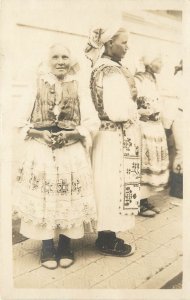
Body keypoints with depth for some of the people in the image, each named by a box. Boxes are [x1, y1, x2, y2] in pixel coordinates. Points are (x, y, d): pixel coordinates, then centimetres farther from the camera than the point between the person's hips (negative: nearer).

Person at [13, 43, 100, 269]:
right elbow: (21, 122, 4)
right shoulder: (37, 86, 4)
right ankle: (47, 247, 22)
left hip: (71, 153, 0)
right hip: (41, 153, 0)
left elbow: (93, 122, 0)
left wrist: (70, 134, -14)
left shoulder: (78, 87, 3)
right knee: (42, 199, 3)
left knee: (68, 200, 4)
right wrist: (39, 134, -12)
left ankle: (65, 246, 25)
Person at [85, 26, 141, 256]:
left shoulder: (100, 68, 12)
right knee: (114, 187, 1)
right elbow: (117, 112, -26)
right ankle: (108, 242, 17)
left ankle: (105, 235, 30)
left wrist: (127, 96, 10)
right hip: (117, 138, -10)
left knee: (108, 187, 16)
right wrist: (131, 97, -8)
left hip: (107, 136, 10)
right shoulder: (112, 70, -17)